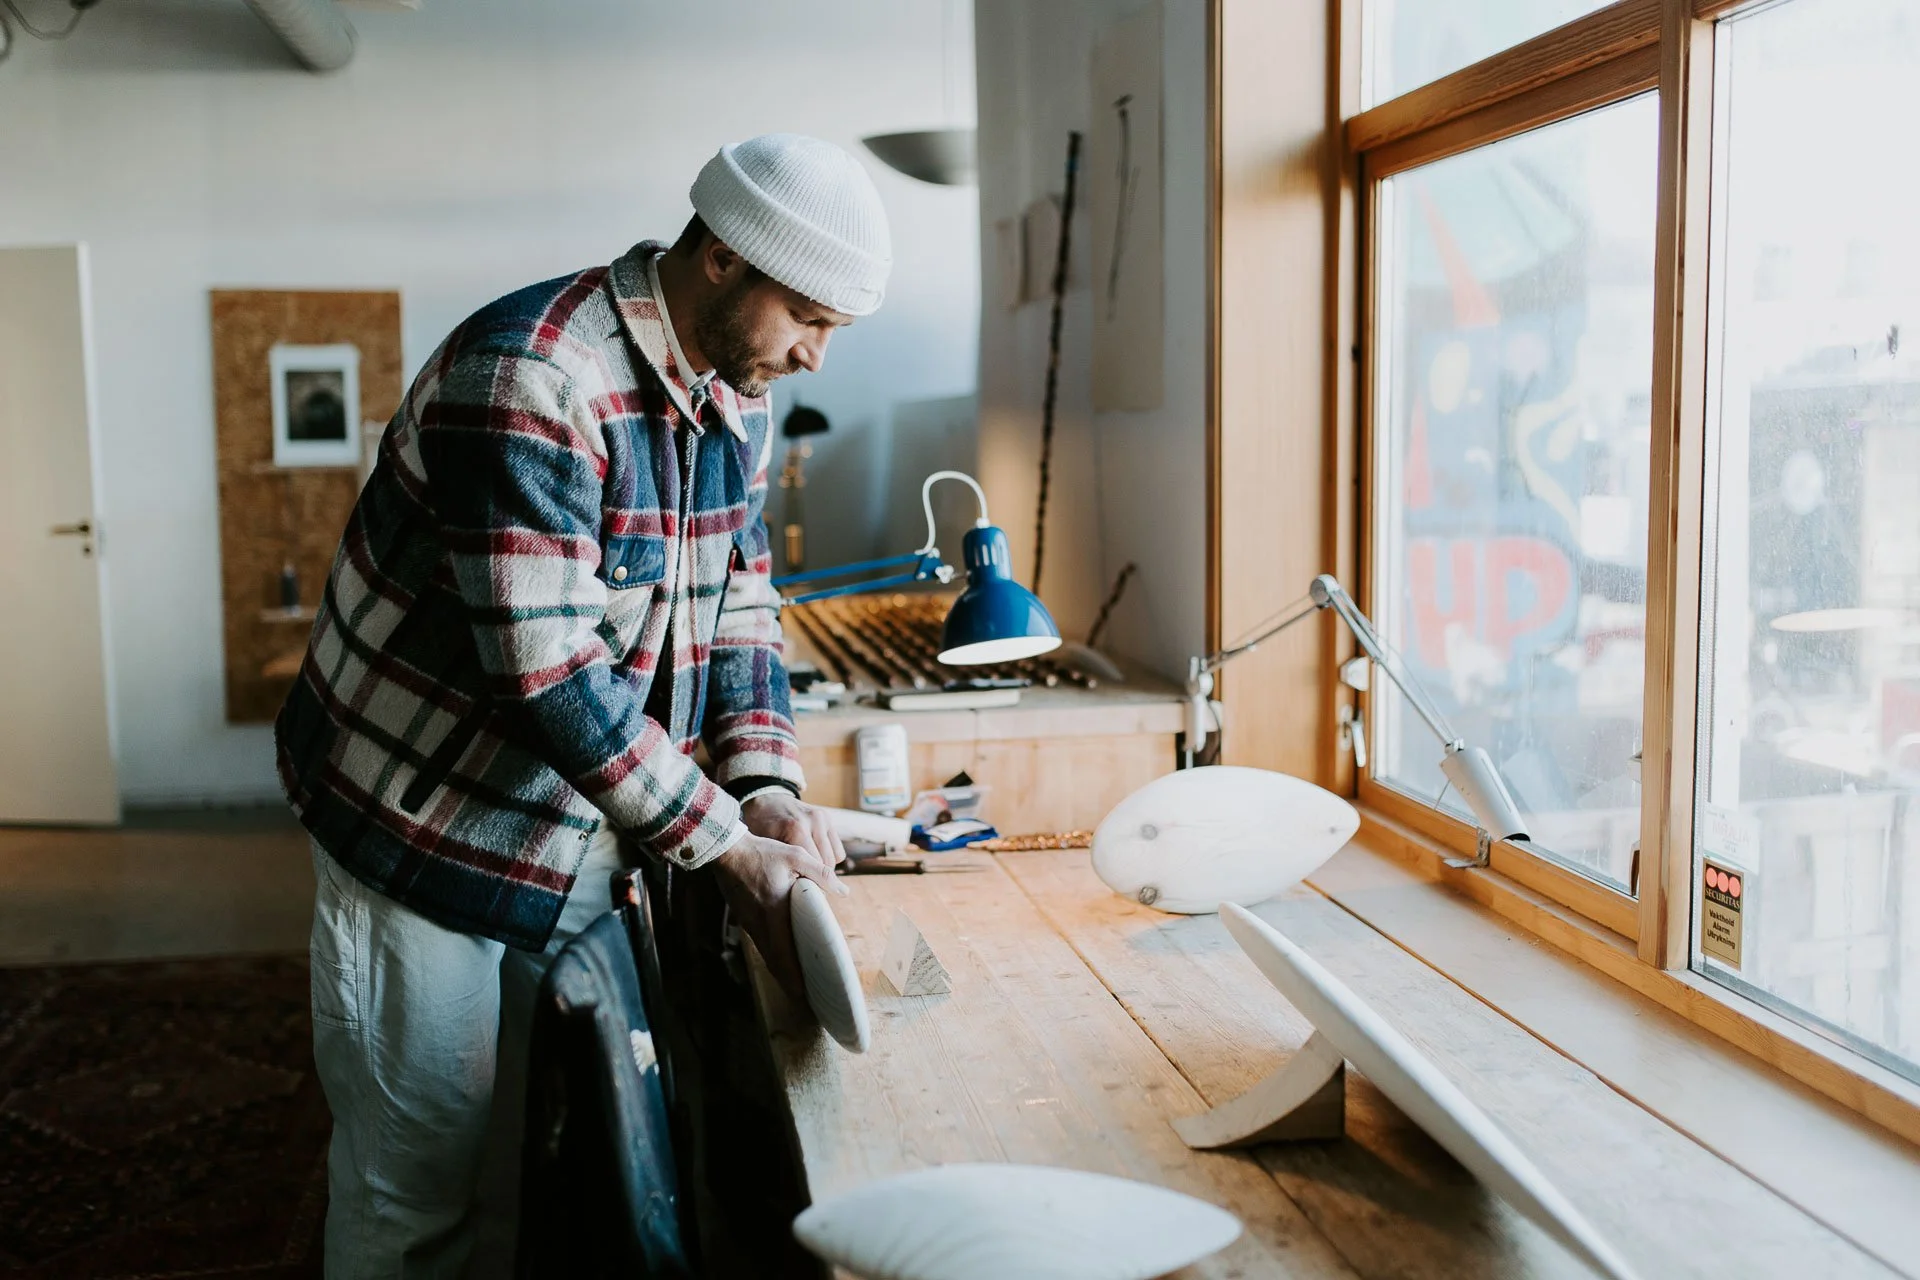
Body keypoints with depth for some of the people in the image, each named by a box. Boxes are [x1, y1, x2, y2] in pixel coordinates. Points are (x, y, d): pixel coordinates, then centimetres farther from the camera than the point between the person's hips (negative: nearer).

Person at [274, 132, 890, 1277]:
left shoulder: (739, 399, 1)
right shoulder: (529, 377, -26)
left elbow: (740, 608, 6)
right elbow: (547, 668, -30)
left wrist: (765, 787, -10)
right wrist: (729, 850, -27)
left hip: (579, 833, 7)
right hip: (428, 828, -7)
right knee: (413, 1180, 8)